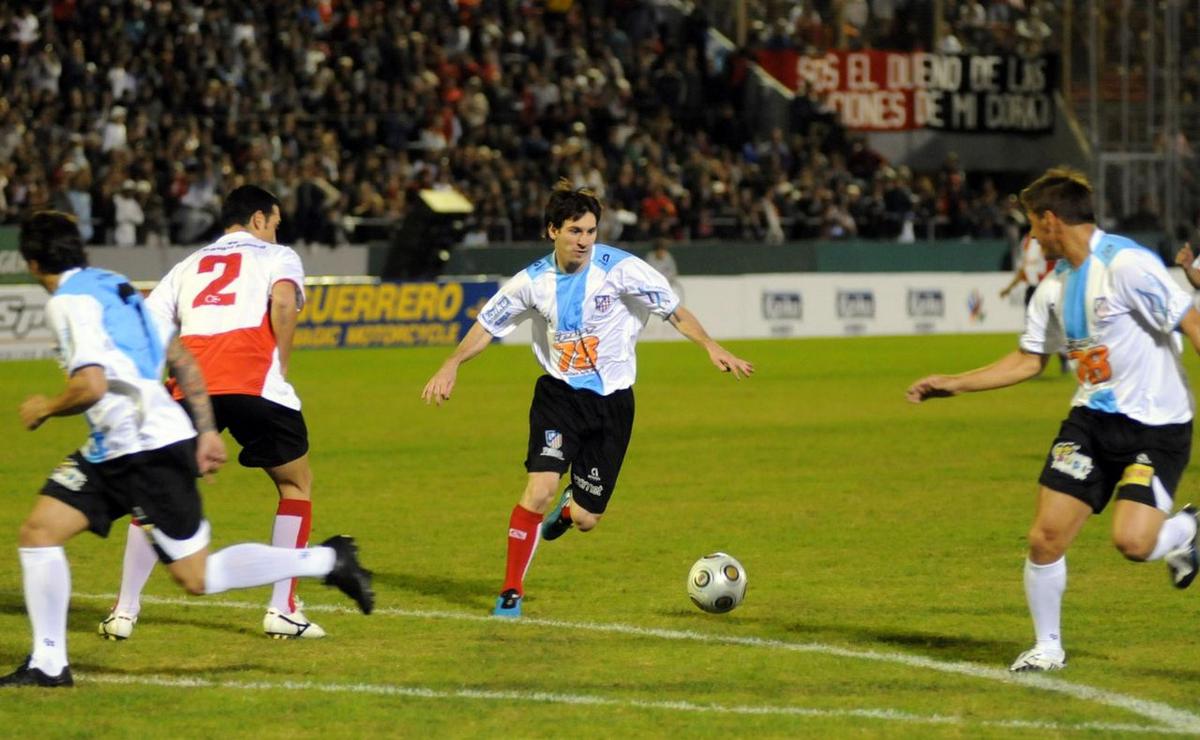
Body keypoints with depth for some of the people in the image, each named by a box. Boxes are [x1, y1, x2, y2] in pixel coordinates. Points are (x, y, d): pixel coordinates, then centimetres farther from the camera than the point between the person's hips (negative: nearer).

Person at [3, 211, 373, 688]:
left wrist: (45, 408, -6)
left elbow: (91, 386, -26)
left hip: (149, 448, -10)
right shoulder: (112, 288, 15)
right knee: (38, 531, 5)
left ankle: (326, 561, 2)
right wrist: (206, 431, 19)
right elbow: (183, 362, 17)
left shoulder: (68, 303, -13)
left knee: (194, 576, -5)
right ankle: (48, 664, 8)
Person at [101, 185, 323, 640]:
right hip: (255, 383, -3)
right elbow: (284, 302, -6)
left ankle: (125, 611, 14)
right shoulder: (277, 257, 18)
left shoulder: (188, 265, 29)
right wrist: (281, 367, 3)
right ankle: (283, 610, 10)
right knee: (296, 484, 17)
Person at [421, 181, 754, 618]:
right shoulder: (534, 281, -5)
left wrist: (711, 347, -21)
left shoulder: (621, 269, -13)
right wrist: (452, 365, -8)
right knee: (540, 487, -22)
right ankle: (511, 591, -8)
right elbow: (489, 324, 6)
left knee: (586, 520, 2)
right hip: (559, 395, 0)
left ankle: (569, 510, 43)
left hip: (612, 402, 0)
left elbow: (673, 310, -8)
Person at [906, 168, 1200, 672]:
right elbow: (1028, 361, 19)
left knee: (1132, 540, -21)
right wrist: (952, 384, 16)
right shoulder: (1055, 285, 9)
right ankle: (1047, 648, 17)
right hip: (1093, 418, 7)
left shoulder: (1126, 265, -17)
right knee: (1046, 538, -3)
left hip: (1157, 424, -7)